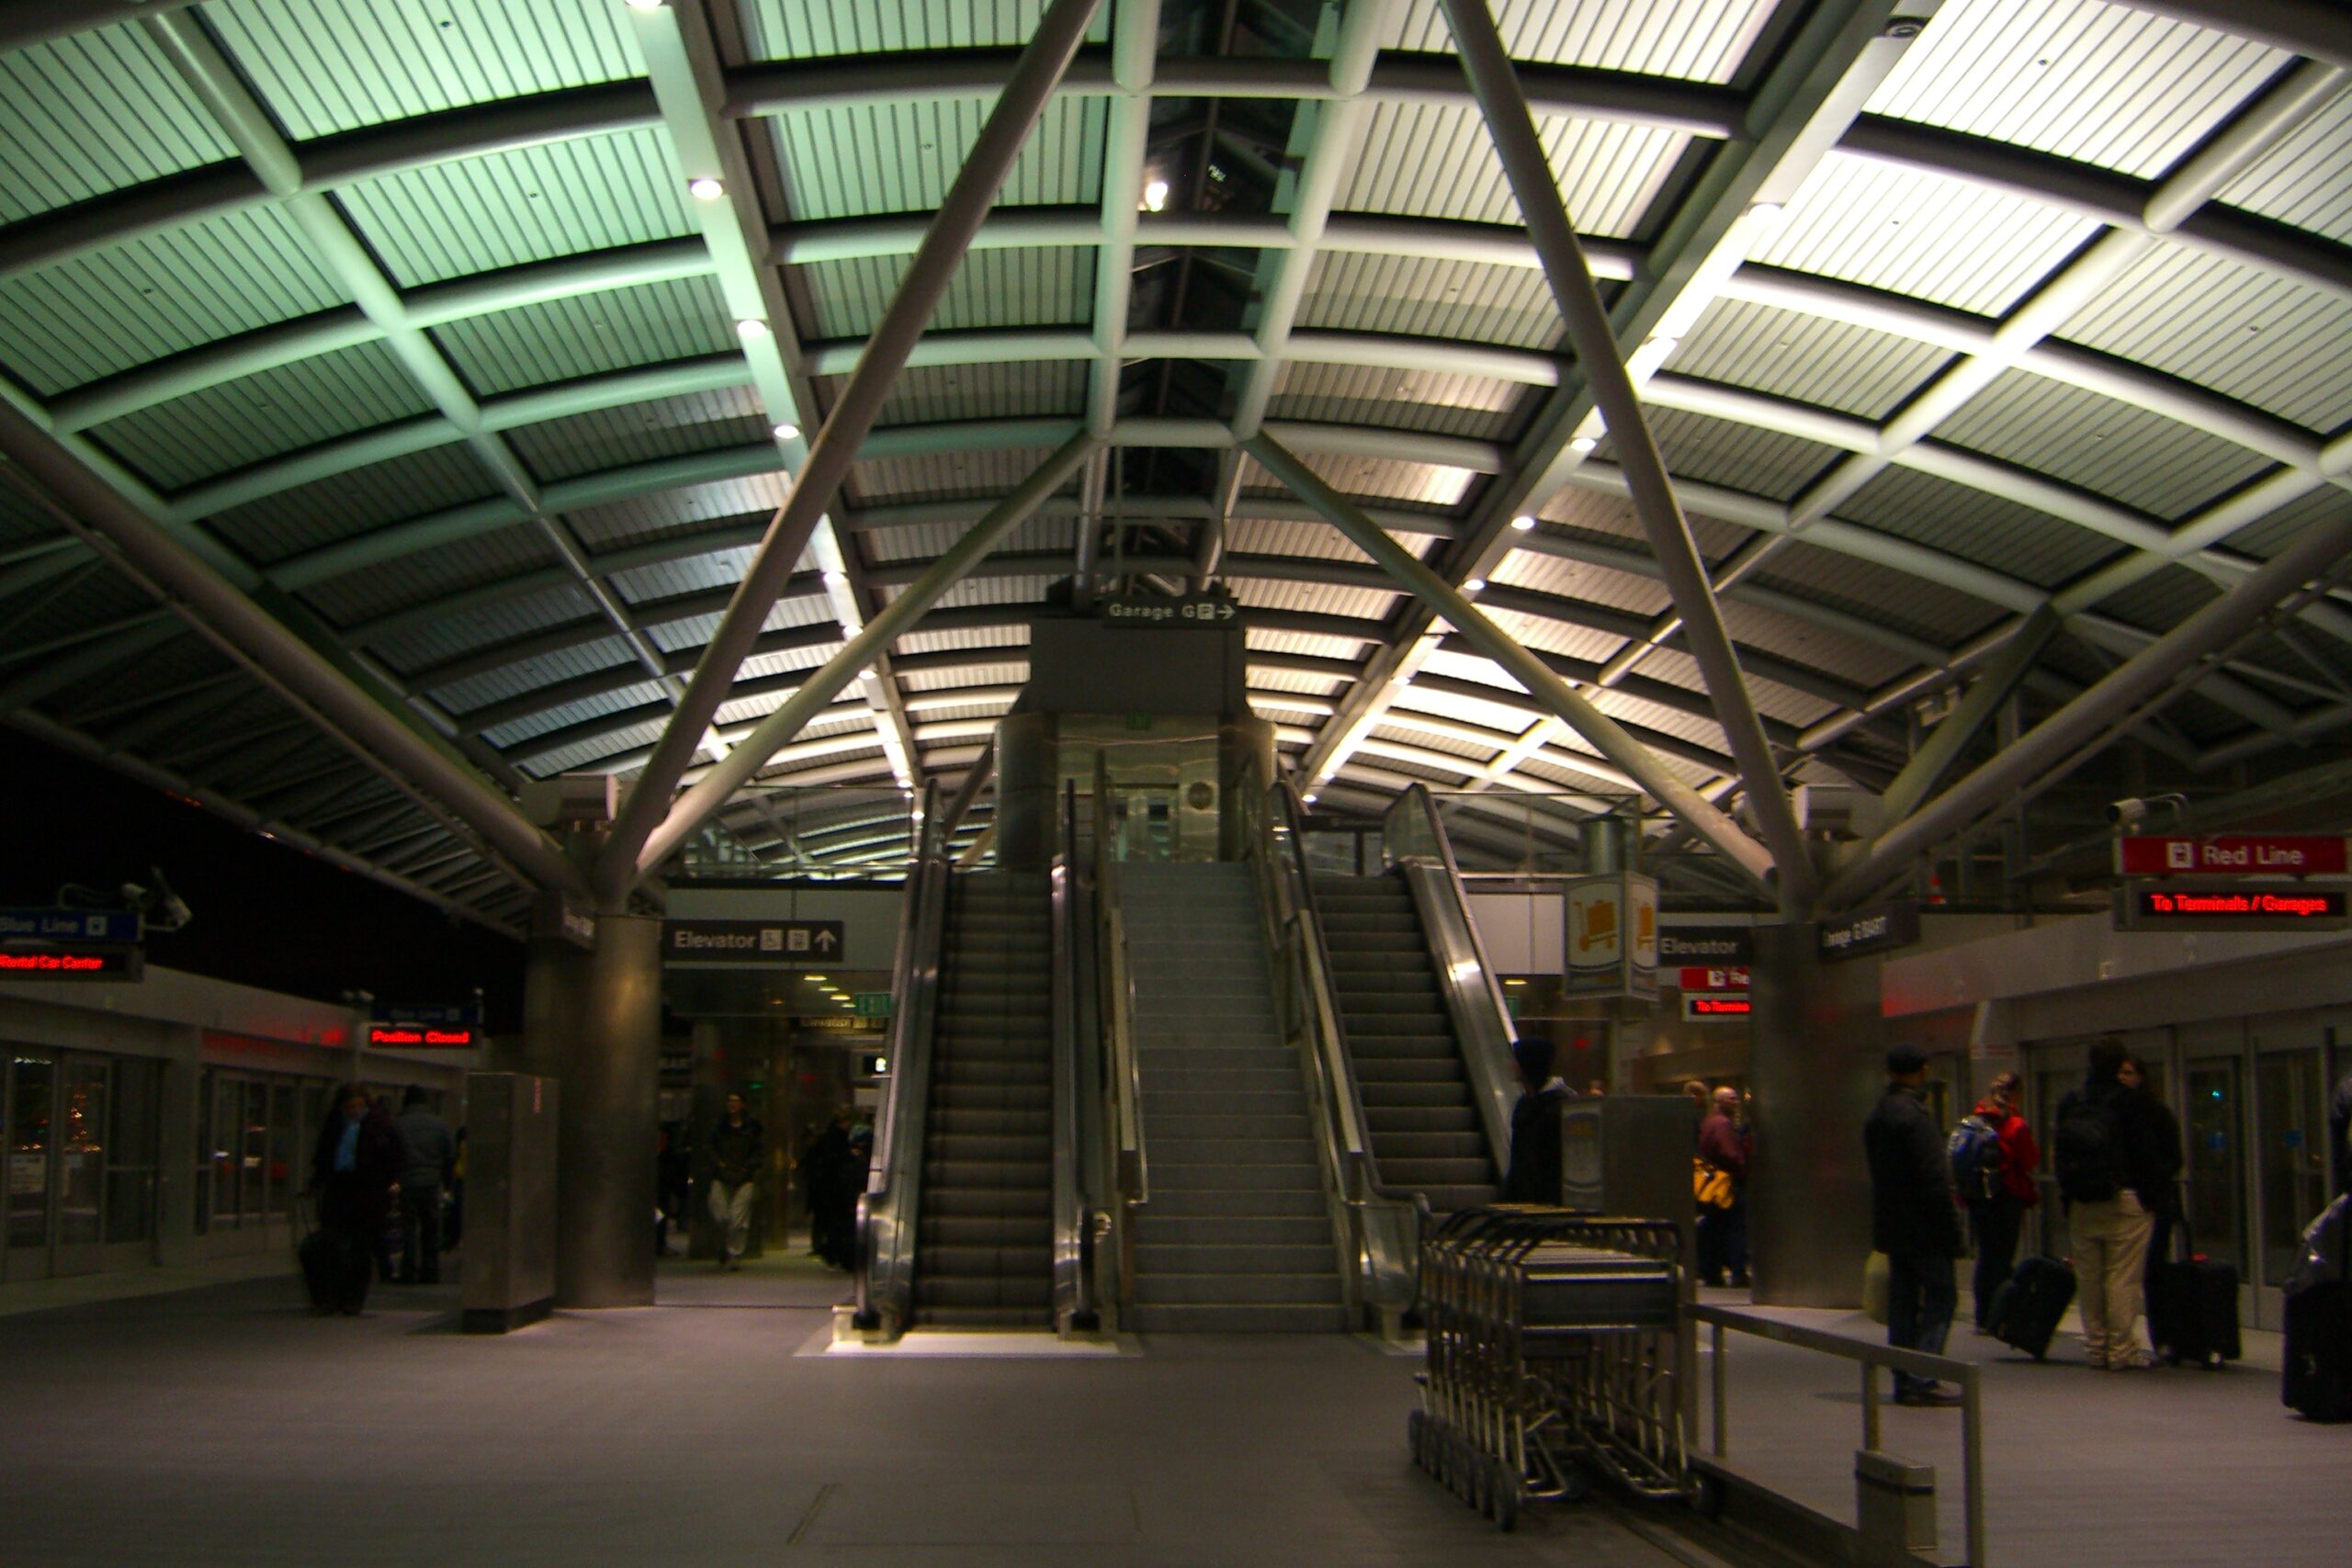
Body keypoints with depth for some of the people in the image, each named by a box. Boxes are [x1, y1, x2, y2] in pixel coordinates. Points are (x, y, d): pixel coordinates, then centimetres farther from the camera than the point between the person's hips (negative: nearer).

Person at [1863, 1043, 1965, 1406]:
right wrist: (1951, 1227, -15)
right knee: (1941, 1296, -3)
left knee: (1903, 1301, 10)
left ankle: (1905, 1381, 12)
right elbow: (1933, 1177, -19)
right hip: (1923, 1226, -9)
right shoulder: (1913, 1114, -16)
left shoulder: (1877, 1116, 12)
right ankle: (1923, 1380, -8)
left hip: (1892, 1226, 9)